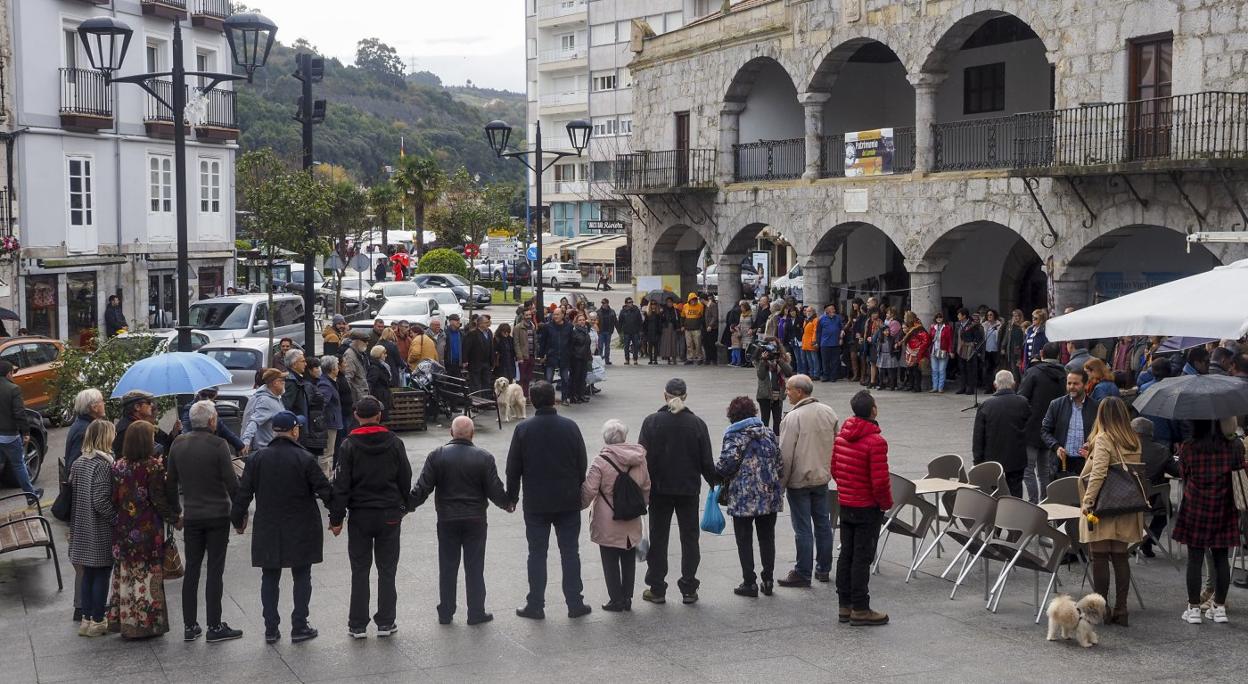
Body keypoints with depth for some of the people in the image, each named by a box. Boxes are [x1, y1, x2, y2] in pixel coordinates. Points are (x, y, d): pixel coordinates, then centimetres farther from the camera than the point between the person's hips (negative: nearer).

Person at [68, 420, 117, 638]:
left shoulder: (78, 463, 6)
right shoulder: (104, 464, -19)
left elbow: (72, 491, 11)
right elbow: (101, 501, -23)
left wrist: (73, 524, 17)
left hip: (82, 528, 7)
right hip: (101, 531, -7)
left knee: (87, 574, 15)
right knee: (102, 574, 3)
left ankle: (86, 619, 22)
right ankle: (97, 621, 8)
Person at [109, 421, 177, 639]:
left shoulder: (119, 466, 0)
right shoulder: (153, 467, -14)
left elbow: (114, 498, 4)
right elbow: (159, 500, -14)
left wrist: (117, 520, 15)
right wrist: (174, 518, -2)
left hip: (123, 531, 4)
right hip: (148, 530, -4)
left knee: (125, 573, 13)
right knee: (147, 575, 5)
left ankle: (123, 621, 19)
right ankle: (147, 623, 9)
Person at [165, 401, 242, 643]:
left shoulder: (178, 444, 3)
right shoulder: (218, 445, -13)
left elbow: (171, 483, 9)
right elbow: (232, 483, -12)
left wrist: (176, 510, 20)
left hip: (191, 516, 4)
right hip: (217, 515, -4)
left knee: (191, 569, 11)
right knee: (215, 570, 0)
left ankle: (190, 626, 13)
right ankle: (214, 627, 2)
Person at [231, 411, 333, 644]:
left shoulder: (257, 459, -3)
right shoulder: (305, 459, -12)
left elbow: (243, 492, 1)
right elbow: (324, 489, -10)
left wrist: (238, 519, 15)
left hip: (267, 531, 3)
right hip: (301, 530, -2)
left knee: (269, 578, 11)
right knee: (302, 577, 10)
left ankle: (271, 629, 13)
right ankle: (299, 627, 10)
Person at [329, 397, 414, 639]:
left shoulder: (349, 445, -8)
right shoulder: (394, 443, -2)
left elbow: (341, 484, -9)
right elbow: (405, 480, 5)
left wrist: (336, 518, -3)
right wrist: (404, 507, 18)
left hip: (360, 515, -1)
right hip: (390, 515, 1)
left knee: (360, 571, 7)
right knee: (387, 570, 9)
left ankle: (357, 625, 9)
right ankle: (386, 622, 11)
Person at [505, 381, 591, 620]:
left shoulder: (523, 429, -8)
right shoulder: (570, 427, -5)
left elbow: (513, 467, -3)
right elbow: (582, 464, 3)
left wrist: (512, 497, 9)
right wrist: (579, 493, 16)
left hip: (535, 503, -1)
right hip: (568, 501, 1)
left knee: (537, 553, 7)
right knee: (570, 552, 8)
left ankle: (535, 605, 10)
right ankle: (575, 603, 11)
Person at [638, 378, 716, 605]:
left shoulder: (652, 422, -8)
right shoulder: (696, 424, -5)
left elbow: (644, 457, -7)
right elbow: (706, 460, -2)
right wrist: (715, 482, 13)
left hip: (659, 489, -1)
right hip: (689, 489, 1)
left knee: (658, 538, 9)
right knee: (689, 538, 10)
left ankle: (657, 589, 12)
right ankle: (689, 589, 10)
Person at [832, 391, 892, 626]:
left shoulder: (841, 435, 3)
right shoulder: (876, 442, -21)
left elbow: (834, 469, 12)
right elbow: (880, 481, -22)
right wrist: (887, 503, -6)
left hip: (845, 505, 7)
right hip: (868, 508, -7)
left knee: (846, 555, 13)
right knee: (862, 559, 0)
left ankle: (844, 606, 21)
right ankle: (860, 610, 7)